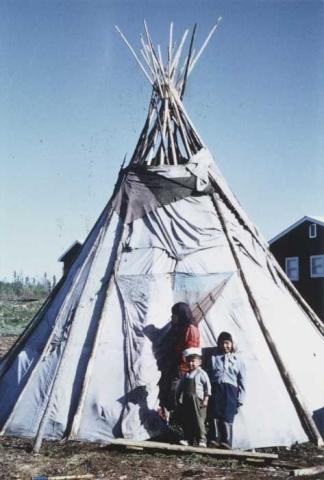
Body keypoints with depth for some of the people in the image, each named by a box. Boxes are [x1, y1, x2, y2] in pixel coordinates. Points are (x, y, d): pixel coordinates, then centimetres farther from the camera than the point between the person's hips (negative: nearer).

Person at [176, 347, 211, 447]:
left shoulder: (201, 373, -3)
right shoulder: (185, 375, 14)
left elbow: (207, 386, -6)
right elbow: (180, 387, 20)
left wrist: (205, 399, -11)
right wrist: (178, 398, 15)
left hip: (198, 401, -6)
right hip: (186, 401, 6)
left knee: (199, 421, -5)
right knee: (186, 421, 6)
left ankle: (201, 440, 2)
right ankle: (188, 439, 15)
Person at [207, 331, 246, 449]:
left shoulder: (237, 359, 14)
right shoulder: (214, 357, 16)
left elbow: (242, 380, 13)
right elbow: (208, 375, 16)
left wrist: (240, 398, 6)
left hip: (230, 390, -1)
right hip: (216, 388, 1)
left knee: (227, 416, -11)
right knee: (215, 414, -13)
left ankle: (226, 441, -12)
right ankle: (214, 439, -14)